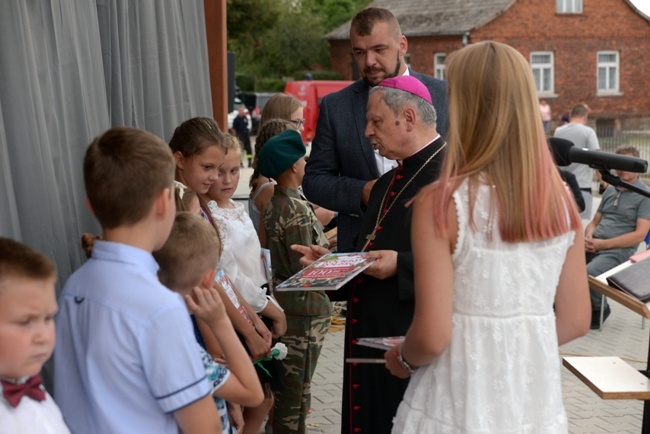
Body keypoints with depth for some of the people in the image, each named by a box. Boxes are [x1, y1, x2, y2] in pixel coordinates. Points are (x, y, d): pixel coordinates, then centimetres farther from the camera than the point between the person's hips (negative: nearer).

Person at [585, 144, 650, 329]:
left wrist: (603, 244, -14)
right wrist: (588, 238, -4)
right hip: (593, 245, 6)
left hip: (617, 251, -6)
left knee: (587, 274, -34)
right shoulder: (610, 190, 18)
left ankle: (599, 308, -3)